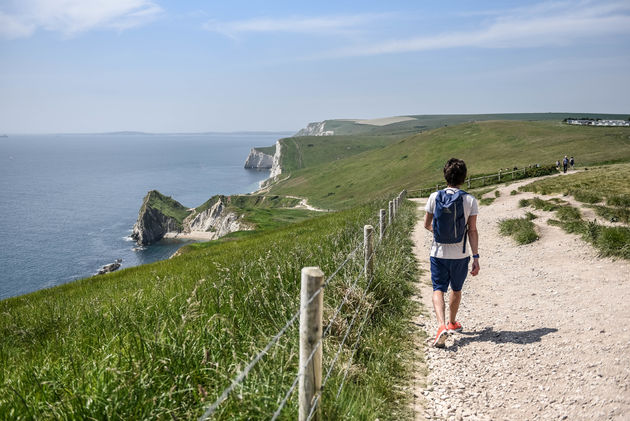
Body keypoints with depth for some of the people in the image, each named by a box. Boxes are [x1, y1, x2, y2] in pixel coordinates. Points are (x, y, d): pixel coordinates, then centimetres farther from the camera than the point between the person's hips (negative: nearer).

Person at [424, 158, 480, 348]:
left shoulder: (434, 197, -4)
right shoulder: (470, 200, -7)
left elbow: (427, 224, 5)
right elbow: (472, 231, -8)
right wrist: (476, 257, -3)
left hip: (438, 253, 0)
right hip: (460, 254, 1)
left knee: (438, 289, 3)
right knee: (456, 289, 19)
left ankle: (442, 325, -19)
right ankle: (452, 323, 38)